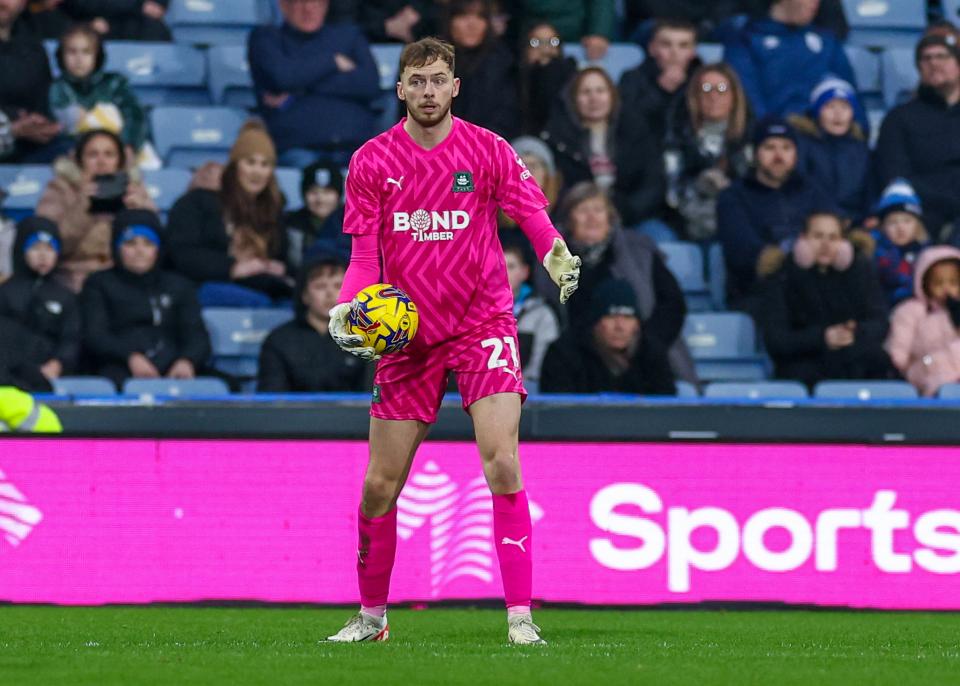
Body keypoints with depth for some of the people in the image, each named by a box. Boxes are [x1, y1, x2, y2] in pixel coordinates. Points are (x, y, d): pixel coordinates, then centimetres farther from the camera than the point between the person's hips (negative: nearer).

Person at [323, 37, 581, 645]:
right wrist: (346, 309, -14)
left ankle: (521, 616, -15)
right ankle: (371, 616, 22)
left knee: (503, 466, -18)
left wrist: (559, 258, -28)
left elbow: (535, 217, -6)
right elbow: (365, 256, 3)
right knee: (380, 486, 3)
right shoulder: (371, 162, 0)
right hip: (405, 333, 2)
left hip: (483, 322, -2)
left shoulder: (488, 150, -3)